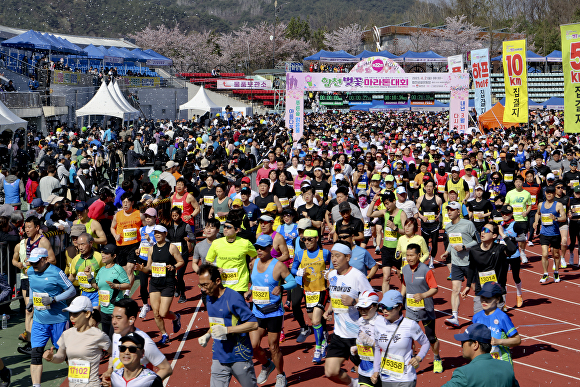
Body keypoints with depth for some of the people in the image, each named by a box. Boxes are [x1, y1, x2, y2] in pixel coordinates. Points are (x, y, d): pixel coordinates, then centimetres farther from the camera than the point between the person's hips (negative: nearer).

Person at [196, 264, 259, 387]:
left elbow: (254, 324, -18)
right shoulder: (209, 298, 8)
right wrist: (208, 335, 6)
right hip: (219, 357, 6)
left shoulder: (234, 298, -16)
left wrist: (227, 330, -24)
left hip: (240, 358, -6)